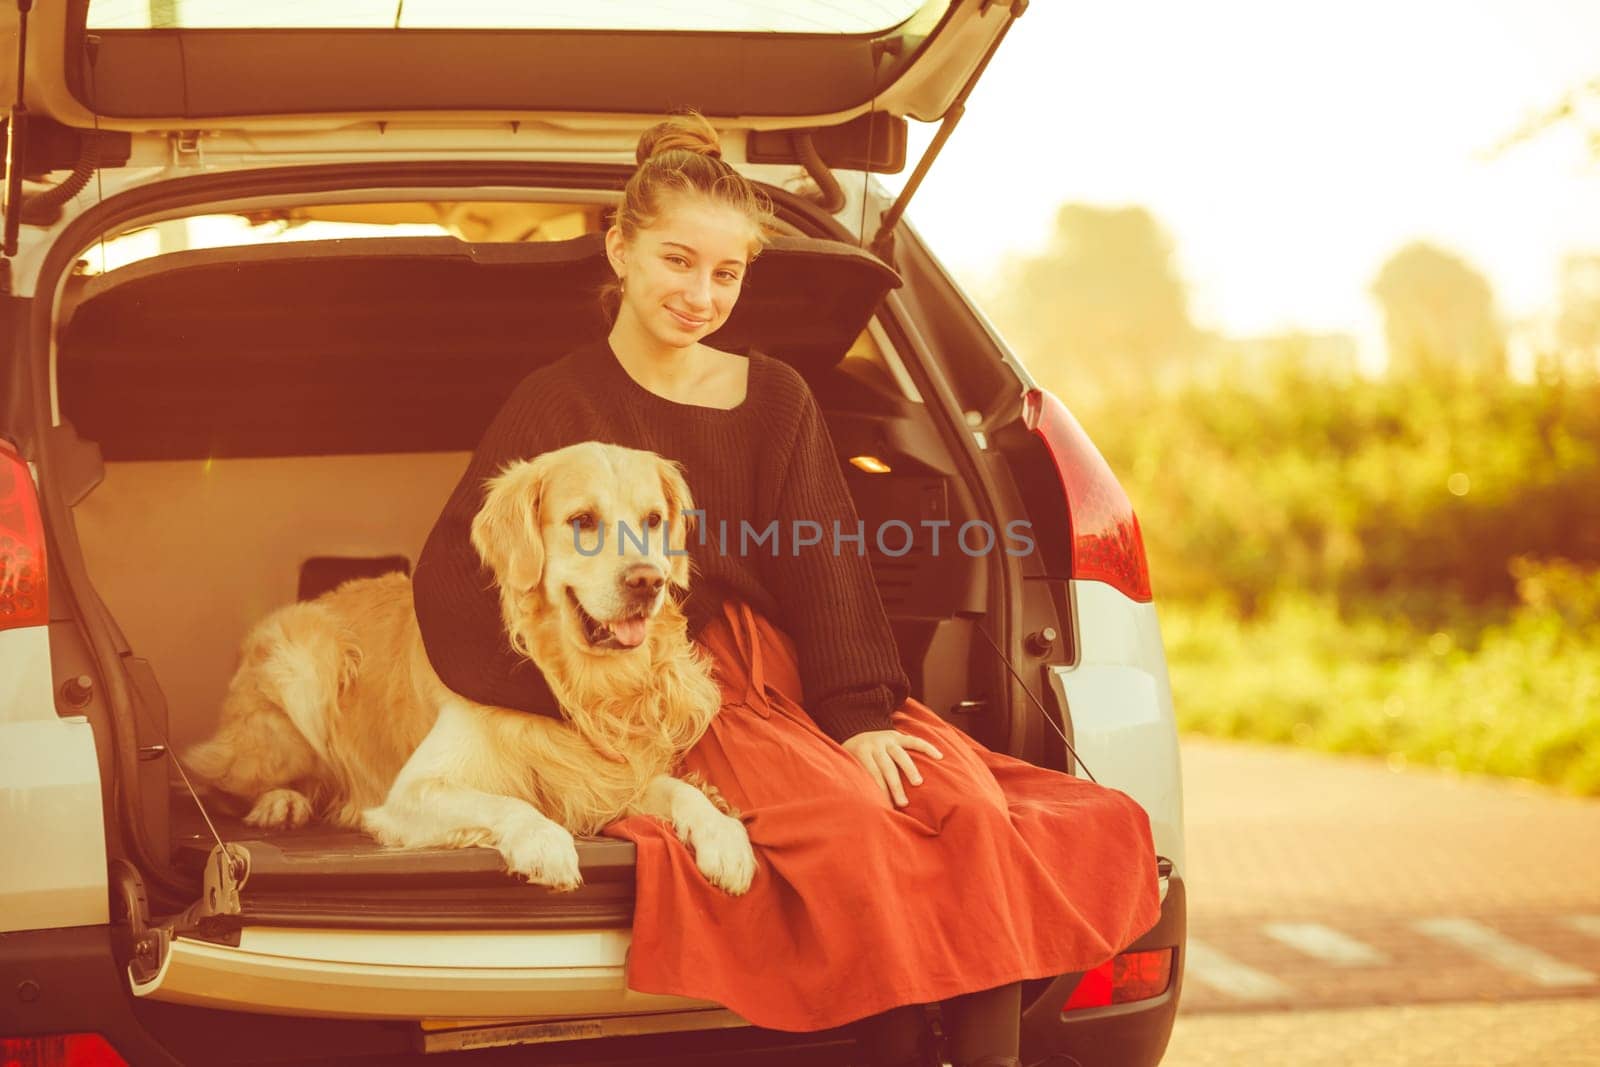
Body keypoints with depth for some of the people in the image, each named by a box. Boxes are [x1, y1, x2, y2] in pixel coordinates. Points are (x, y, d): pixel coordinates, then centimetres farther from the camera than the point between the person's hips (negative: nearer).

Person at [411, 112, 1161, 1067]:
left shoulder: (777, 397, 15)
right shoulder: (561, 404, 4)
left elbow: (824, 564, 5)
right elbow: (453, 581, -6)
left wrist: (860, 716, -11)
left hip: (805, 677, 4)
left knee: (974, 809, -24)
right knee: (851, 820, -32)